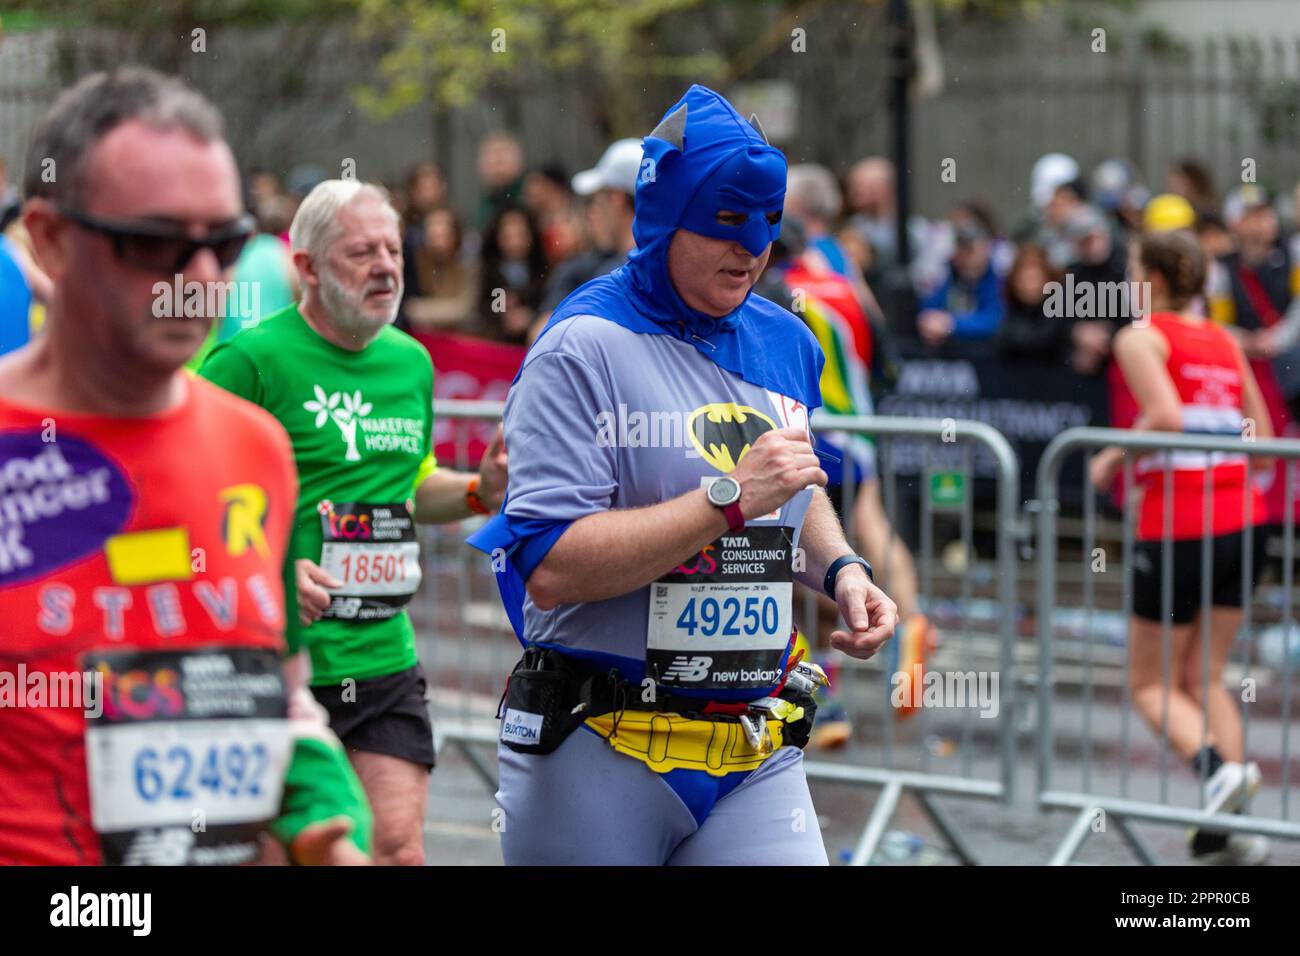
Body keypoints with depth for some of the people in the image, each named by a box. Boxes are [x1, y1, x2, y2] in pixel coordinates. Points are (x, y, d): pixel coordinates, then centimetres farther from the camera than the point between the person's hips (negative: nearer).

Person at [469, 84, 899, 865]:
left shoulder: (787, 346, 11)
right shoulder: (585, 349, -12)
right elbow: (550, 568, -22)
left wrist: (840, 567, 8)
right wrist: (731, 497, -22)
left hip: (758, 762, 5)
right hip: (600, 763, -5)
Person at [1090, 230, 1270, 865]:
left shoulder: (1140, 336, -4)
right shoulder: (1224, 342, 14)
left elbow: (1165, 416, -20)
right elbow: (1262, 435, 14)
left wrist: (1113, 458, -6)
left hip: (1177, 524, -6)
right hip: (1243, 520, 6)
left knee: (1153, 685, 7)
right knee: (1204, 675, 14)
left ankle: (1216, 766, -20)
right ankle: (1221, 831, 3)